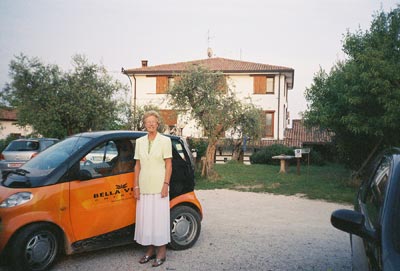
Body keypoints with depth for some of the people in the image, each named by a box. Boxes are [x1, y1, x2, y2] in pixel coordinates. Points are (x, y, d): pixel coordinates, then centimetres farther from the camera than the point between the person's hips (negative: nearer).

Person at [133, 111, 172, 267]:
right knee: (145, 219, 8)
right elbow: (137, 165, 10)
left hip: (159, 187, -4)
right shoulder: (140, 141, 9)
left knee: (160, 219, 0)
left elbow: (168, 165, -4)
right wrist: (136, 186, 6)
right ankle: (150, 250, 22)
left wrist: (166, 184, -12)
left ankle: (161, 253, 12)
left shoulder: (165, 140, -3)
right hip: (144, 187, 4)